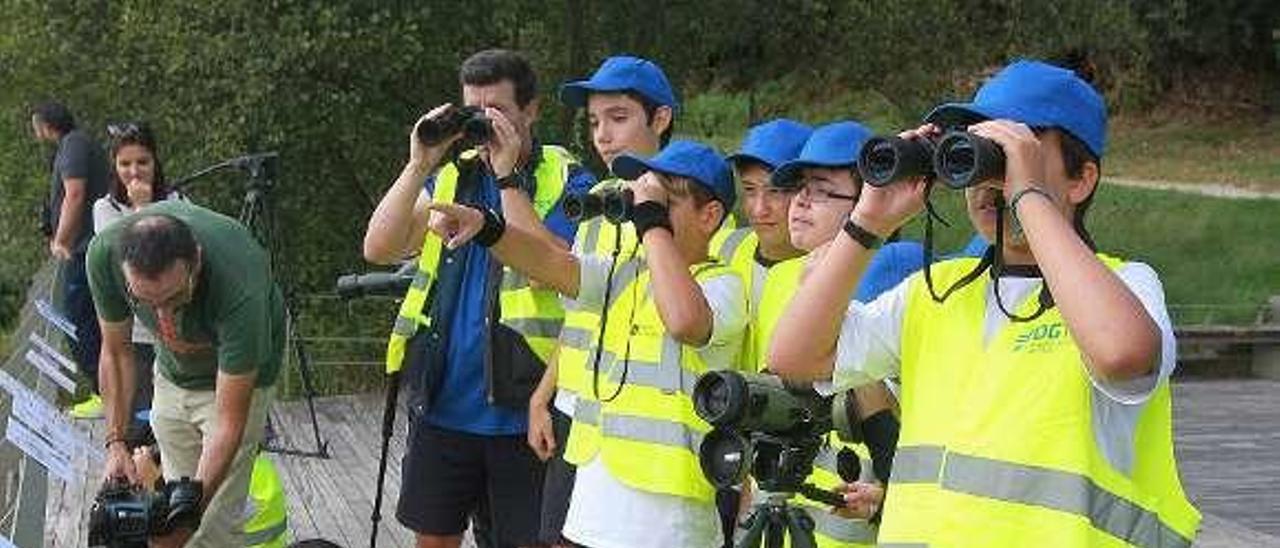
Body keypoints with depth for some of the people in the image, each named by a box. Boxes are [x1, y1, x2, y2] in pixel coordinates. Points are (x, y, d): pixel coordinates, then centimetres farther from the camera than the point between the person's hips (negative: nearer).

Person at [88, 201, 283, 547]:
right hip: (173, 373, 4)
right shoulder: (105, 253, -30)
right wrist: (115, 443, -18)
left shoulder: (239, 288, -41)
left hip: (238, 375, -4)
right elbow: (116, 349, -11)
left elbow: (228, 419, -32)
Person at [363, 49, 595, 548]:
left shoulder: (567, 182, -4)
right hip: (442, 404, 4)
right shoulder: (449, 176, 9)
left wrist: (508, 177, -19)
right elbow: (378, 249, -3)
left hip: (522, 410, -4)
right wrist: (419, 165, -11)